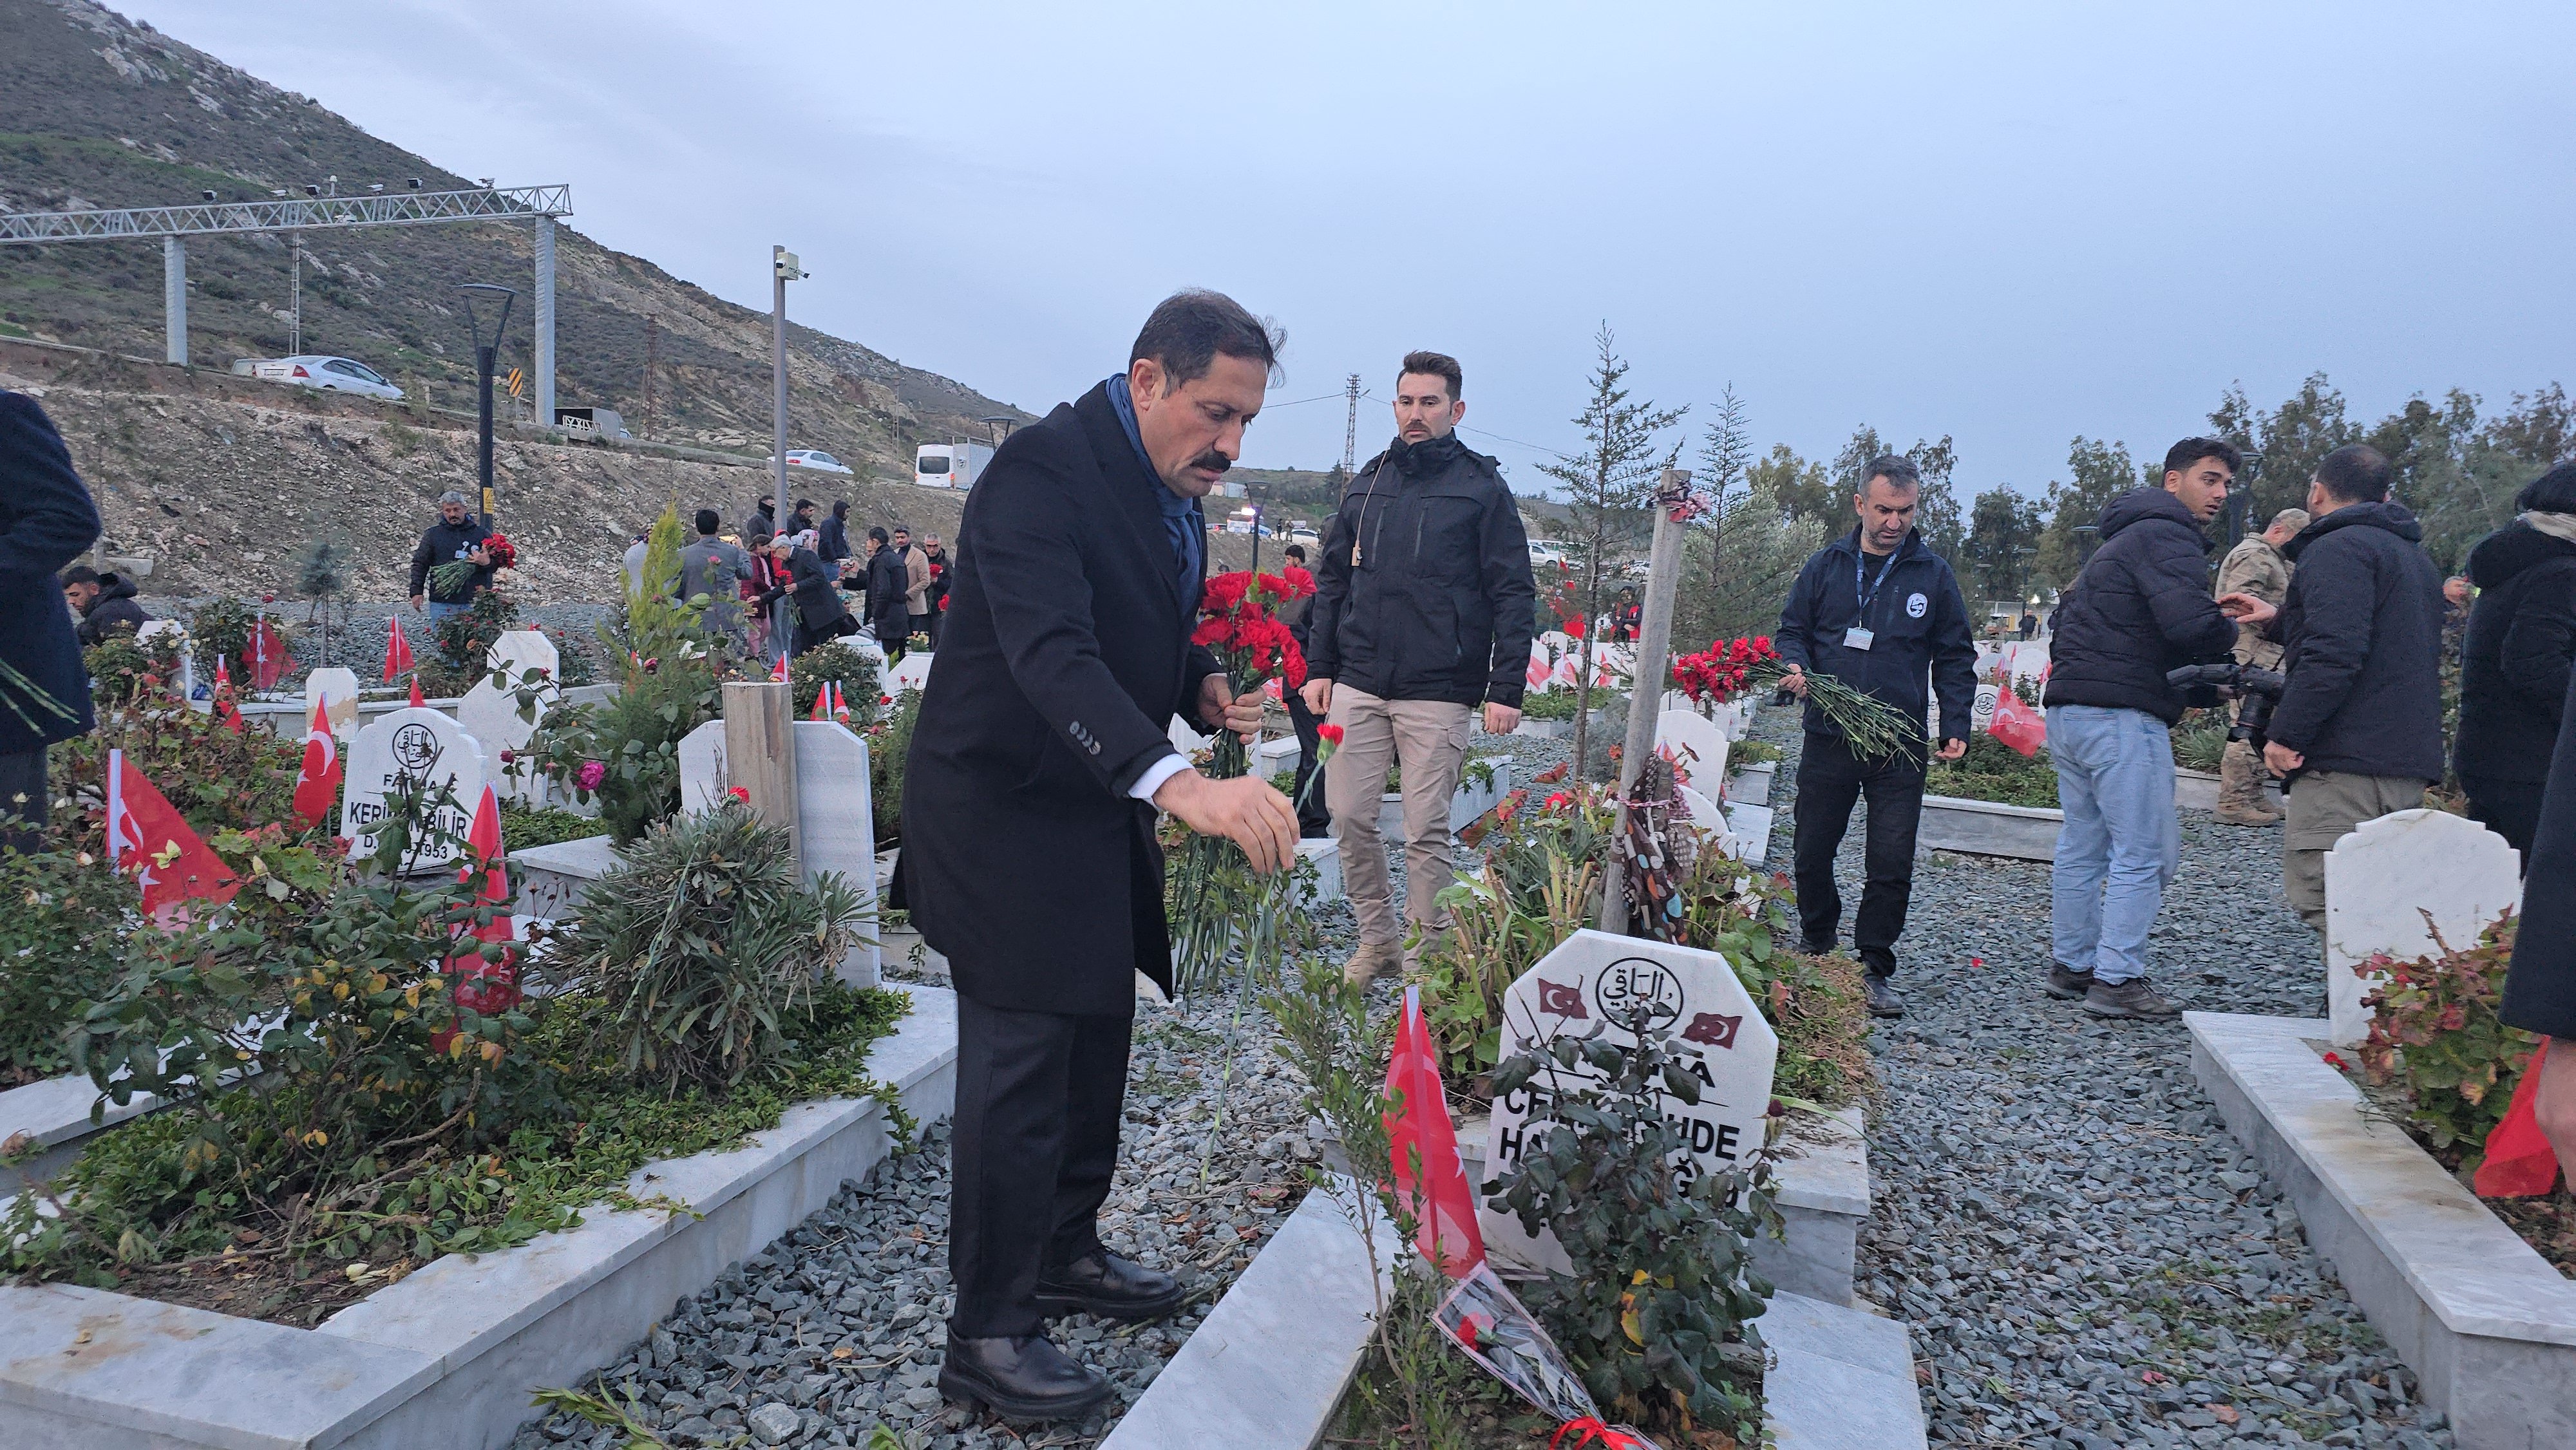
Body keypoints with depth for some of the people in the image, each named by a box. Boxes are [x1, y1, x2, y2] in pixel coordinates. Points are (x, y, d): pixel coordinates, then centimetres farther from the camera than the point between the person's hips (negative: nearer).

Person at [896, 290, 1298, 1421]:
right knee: (1019, 1069, -3)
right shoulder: (1043, 470, -24)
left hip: (1095, 813, 9)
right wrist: (1178, 782, -51)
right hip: (1006, 815, -9)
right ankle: (987, 1337, 13)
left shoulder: (1172, 483, 6)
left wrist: (1205, 689, -2)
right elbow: (1052, 654, -38)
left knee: (1096, 1044, 19)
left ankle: (1064, 1254, 39)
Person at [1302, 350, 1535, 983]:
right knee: (1349, 818, 4)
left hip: (1438, 693, -4)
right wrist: (1319, 666, 8)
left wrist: (1506, 687, -10)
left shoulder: (1482, 487, 1)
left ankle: (1428, 955, 14)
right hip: (1357, 686, 4)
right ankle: (1378, 939, 21)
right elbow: (1333, 580, 16)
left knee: (1426, 831, 0)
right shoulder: (1367, 483, 13)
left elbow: (1513, 594, -3)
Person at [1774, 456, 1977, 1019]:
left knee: (1892, 864, -2)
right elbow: (1792, 629, 12)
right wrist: (1794, 665, -10)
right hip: (1828, 739, 1)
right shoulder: (1826, 566, 6)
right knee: (1811, 853, 9)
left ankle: (1873, 970, 11)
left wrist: (1956, 726, -1)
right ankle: (1818, 952, 31)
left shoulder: (1934, 574, 4)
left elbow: (1955, 657, 9)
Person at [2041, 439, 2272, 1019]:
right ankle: (2117, 981, -3)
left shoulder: (2122, 537, 24)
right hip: (2121, 715, -10)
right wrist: (2228, 626, -2)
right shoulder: (2168, 537, -9)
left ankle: (2070, 964, 22)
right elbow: (2191, 626, -24)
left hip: (2067, 709, 10)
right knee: (2144, 852, -4)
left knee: (2082, 846, 15)